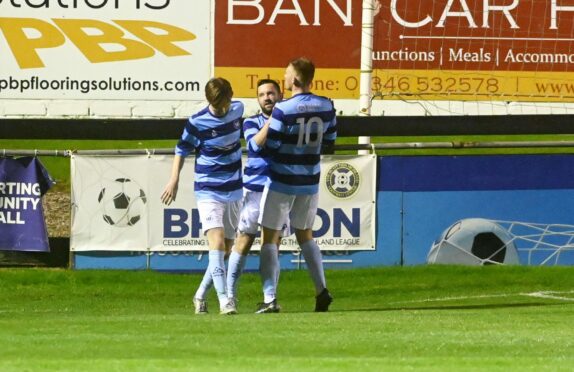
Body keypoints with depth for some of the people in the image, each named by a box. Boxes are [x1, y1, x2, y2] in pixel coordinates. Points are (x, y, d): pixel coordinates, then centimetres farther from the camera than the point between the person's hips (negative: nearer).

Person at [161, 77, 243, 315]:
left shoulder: (237, 110, 1)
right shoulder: (197, 123, -13)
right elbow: (182, 150, -1)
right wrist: (174, 180, -7)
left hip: (234, 191, 6)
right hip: (208, 191, -6)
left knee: (226, 248, 8)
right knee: (217, 242, -20)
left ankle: (201, 295, 23)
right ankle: (224, 301, -25)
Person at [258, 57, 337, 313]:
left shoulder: (283, 110, -19)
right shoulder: (326, 107, -3)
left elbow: (270, 145, -16)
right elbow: (329, 141, 8)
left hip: (281, 183, -5)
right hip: (310, 183, 5)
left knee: (269, 237, 2)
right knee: (305, 235, 21)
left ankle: (270, 298, -8)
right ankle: (322, 290, 8)